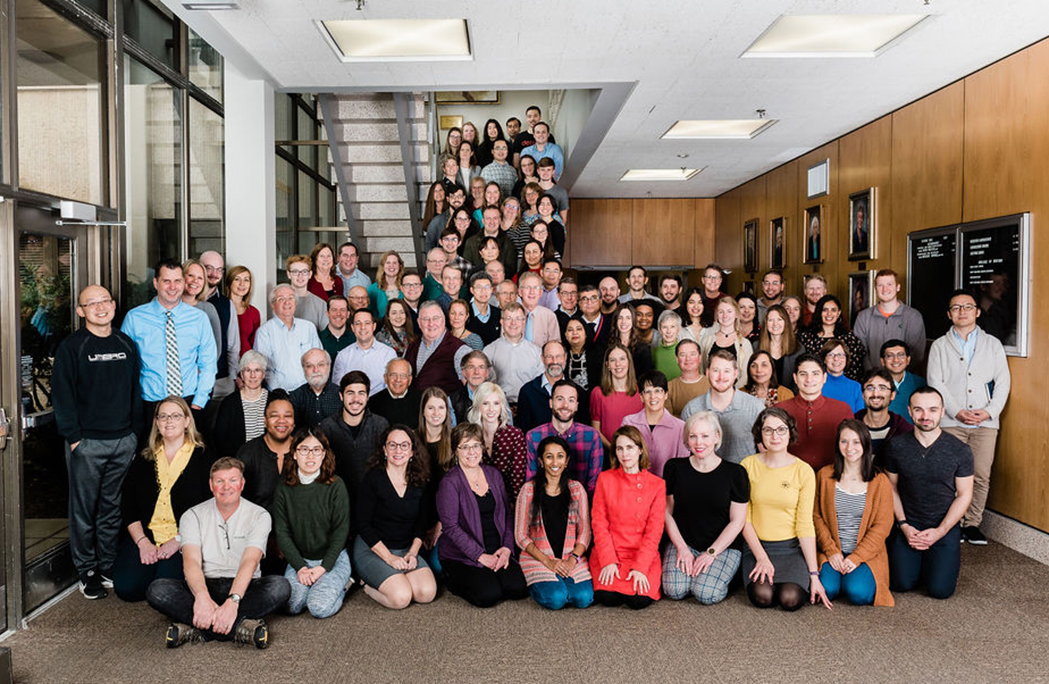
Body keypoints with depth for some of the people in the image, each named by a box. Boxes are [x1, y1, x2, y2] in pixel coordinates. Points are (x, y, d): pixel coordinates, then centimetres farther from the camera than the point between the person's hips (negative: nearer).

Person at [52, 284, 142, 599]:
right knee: (84, 510, 4)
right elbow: (62, 395, -6)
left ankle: (109, 565, 23)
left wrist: (136, 431, 9)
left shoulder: (126, 344, 10)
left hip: (124, 441, 4)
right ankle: (87, 570, 16)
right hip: (87, 443, -4)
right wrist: (73, 437, -10)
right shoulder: (71, 347, -4)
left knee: (113, 508, 12)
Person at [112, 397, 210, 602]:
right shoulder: (144, 459, 14)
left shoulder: (202, 457, 4)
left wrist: (178, 541, -13)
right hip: (145, 534, 3)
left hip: (185, 538, -3)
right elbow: (129, 506, 8)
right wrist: (143, 542, -7)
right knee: (125, 587, -20)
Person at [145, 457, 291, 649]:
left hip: (242, 588, -1)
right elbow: (191, 561, -13)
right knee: (157, 590, -28)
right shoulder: (193, 516, 3)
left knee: (280, 586, -31)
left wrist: (232, 600, -35)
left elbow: (250, 561, -15)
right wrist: (202, 596, -36)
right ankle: (240, 627, -38)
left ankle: (193, 629, -36)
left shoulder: (259, 516, 1)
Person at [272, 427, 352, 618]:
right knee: (292, 606, -21)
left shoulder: (336, 486, -7)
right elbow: (281, 532, -2)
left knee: (320, 608, -22)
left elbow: (341, 531, -7)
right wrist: (300, 567, -13)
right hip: (299, 559, 2)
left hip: (332, 559, -2)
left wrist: (323, 568, -16)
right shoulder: (283, 489, -1)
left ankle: (340, 585, 9)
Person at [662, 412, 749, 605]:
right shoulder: (675, 468, 1)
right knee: (674, 590, -22)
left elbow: (737, 521, -4)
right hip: (682, 543, 1)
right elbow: (667, 512, 5)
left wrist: (711, 553, -11)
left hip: (723, 547, -1)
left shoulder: (735, 473, -5)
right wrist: (682, 548, -6)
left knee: (706, 594, -23)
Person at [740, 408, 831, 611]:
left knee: (791, 600, -23)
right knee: (762, 597, -26)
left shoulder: (804, 471, -3)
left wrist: (814, 574, -8)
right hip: (757, 545, 0)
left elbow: (805, 524, -4)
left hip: (792, 547, 1)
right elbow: (744, 518, -2)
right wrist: (761, 557, -11)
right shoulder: (748, 465, -3)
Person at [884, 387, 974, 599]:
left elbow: (964, 495, -2)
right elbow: (891, 488, 4)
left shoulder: (960, 450, -8)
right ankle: (915, 558, 23)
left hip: (945, 527, -1)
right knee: (902, 583, -11)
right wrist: (904, 525, -7)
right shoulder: (896, 447, -5)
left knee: (940, 590, -11)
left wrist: (940, 531, -11)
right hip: (908, 526, 1)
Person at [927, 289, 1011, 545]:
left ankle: (972, 524, 11)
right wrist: (956, 411, -10)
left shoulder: (993, 344, 13)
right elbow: (935, 383, 1)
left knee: (981, 475, -1)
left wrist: (990, 411, -7)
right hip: (951, 421, -1)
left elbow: (1003, 382, 7)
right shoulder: (939, 346, 9)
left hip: (986, 421, 1)